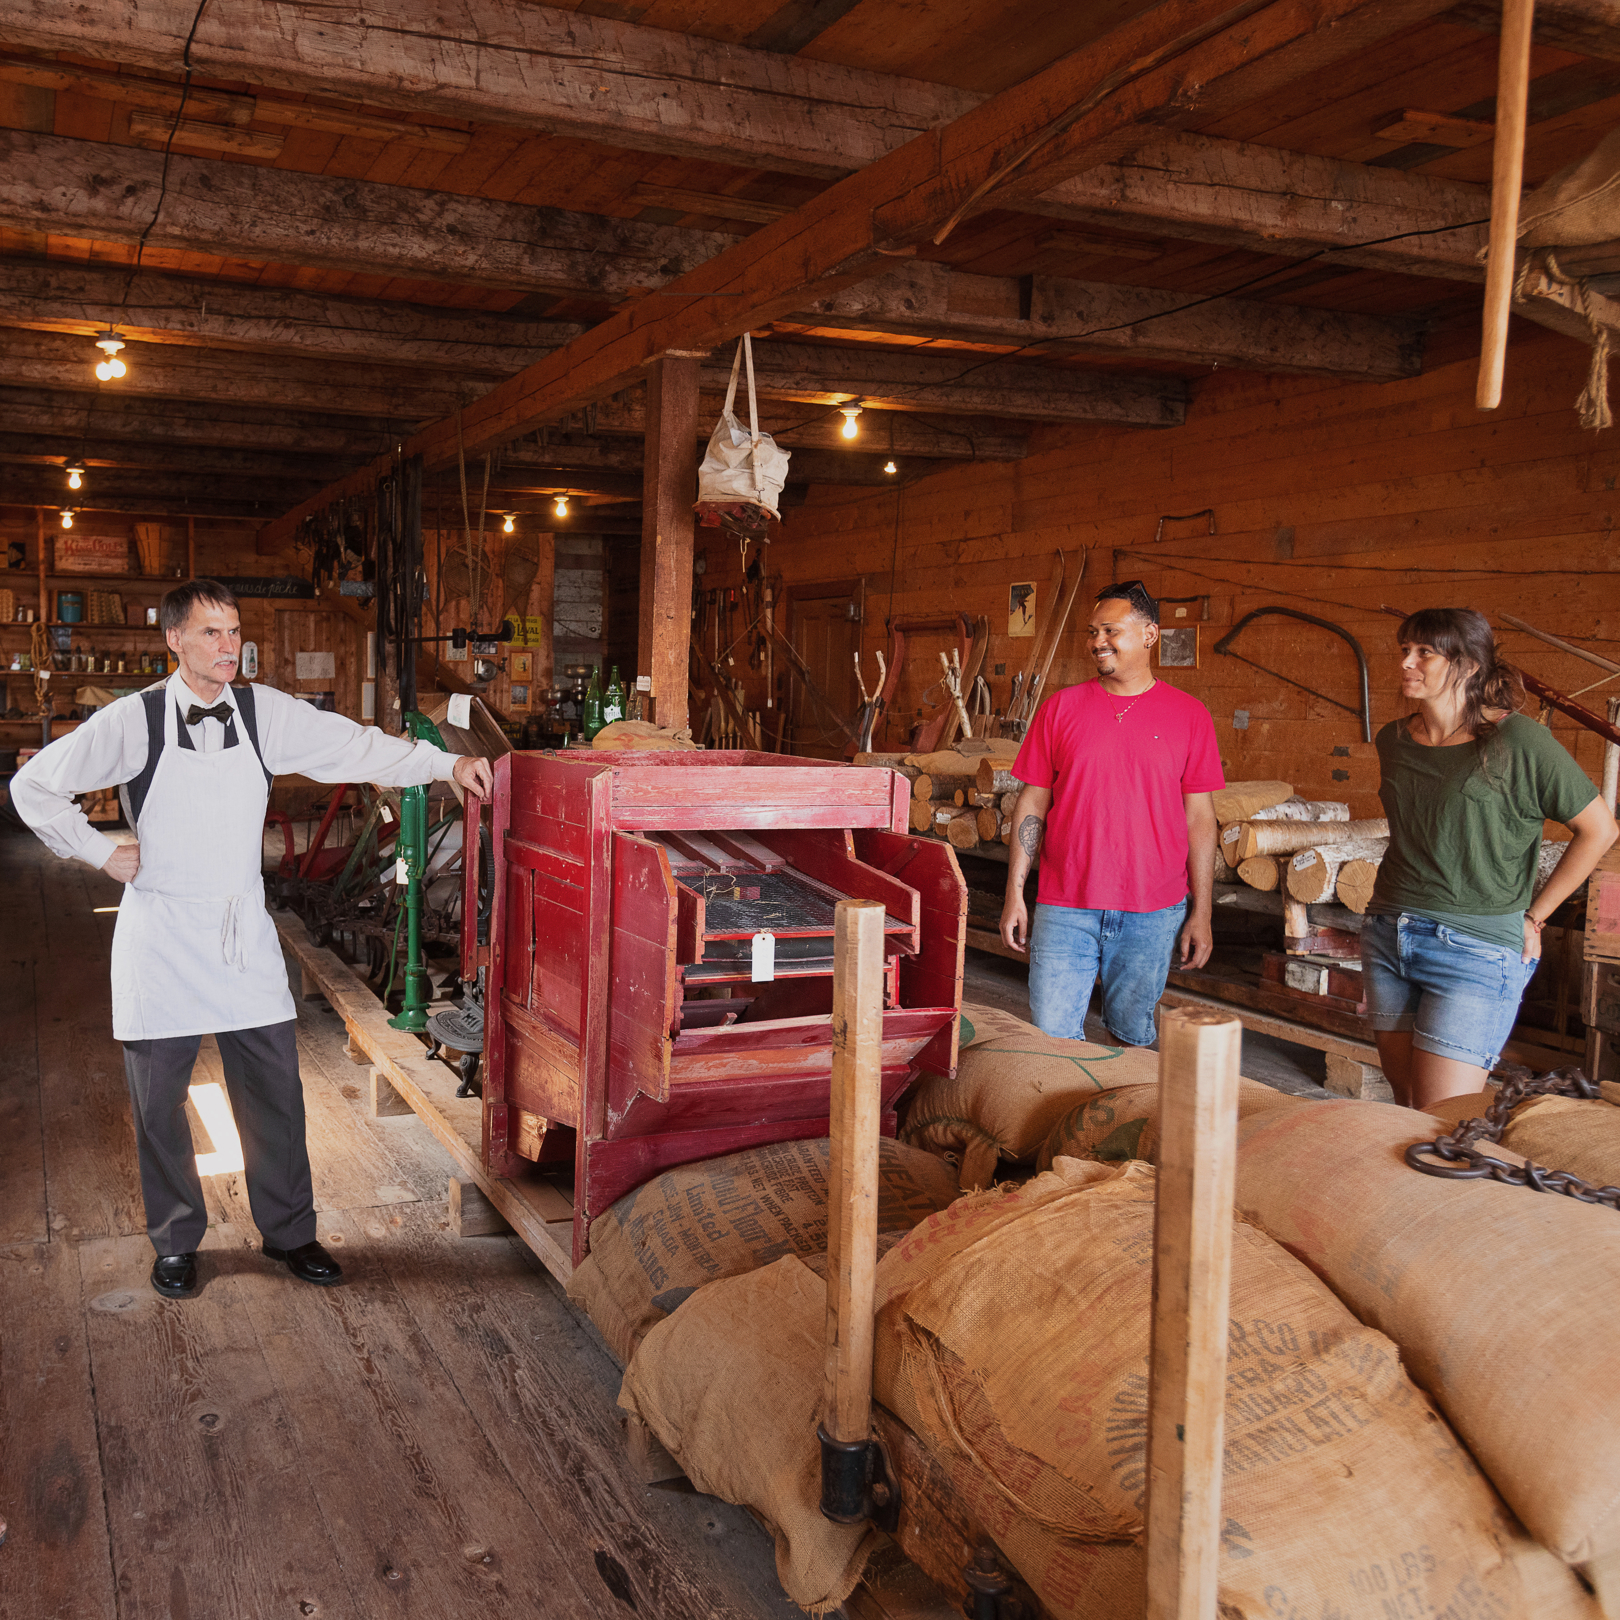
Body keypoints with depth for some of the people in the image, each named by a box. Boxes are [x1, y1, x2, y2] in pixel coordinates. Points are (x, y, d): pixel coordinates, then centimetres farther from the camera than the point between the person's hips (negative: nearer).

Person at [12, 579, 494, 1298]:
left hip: (244, 928, 2)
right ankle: (175, 1240, 29)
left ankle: (288, 1230, 24)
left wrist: (445, 764, -14)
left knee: (275, 1089, 6)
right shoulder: (135, 720, -8)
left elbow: (352, 746, -4)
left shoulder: (264, 712, -1)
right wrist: (103, 853, -4)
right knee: (159, 1098, 9)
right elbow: (33, 786, 0)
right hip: (162, 932, -2)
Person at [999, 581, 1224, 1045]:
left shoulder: (1188, 715, 2)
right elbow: (1032, 805, 6)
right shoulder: (1060, 708, 3)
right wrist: (1014, 894, 1)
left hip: (1153, 912, 0)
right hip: (1065, 908, 0)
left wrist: (1201, 912, 0)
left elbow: (1199, 818, 3)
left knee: (1133, 1036, 11)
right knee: (1053, 1040, -1)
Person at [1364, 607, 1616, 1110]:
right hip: (1387, 935, 6)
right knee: (1406, 1109, 12)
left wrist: (1533, 917, -3)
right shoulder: (1393, 740, 7)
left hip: (1475, 950, -6)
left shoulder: (1516, 740, -11)